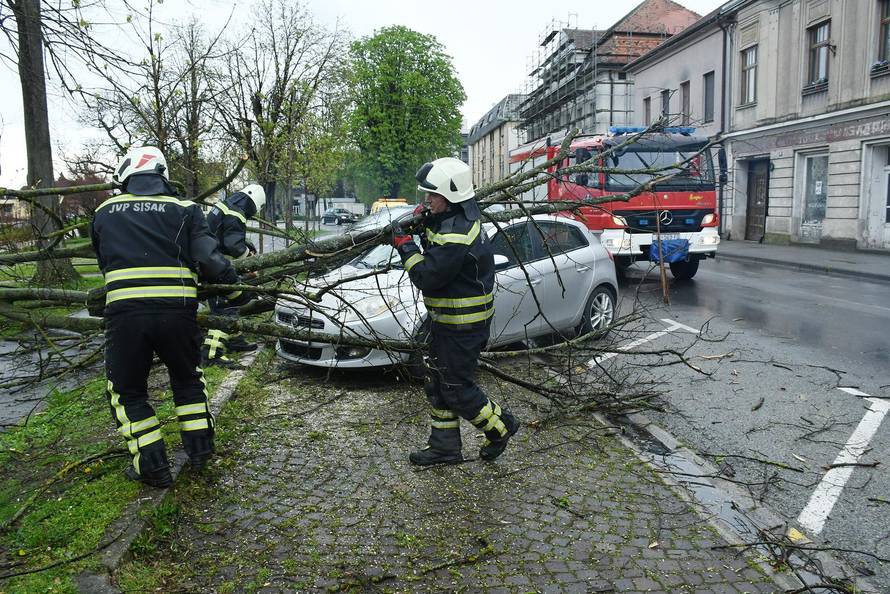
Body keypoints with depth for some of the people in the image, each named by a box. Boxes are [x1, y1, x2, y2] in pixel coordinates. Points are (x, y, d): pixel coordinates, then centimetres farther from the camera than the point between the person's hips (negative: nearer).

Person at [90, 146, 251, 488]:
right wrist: (239, 294, 10)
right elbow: (210, 260, -3)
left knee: (127, 392, 19)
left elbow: (104, 262, 23)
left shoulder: (104, 212, 16)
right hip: (178, 312, 0)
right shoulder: (184, 210, 8)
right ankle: (200, 448, 29)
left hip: (123, 312, 0)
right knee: (188, 378, 26)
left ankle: (152, 467, 17)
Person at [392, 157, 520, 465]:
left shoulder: (455, 235, -28)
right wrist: (425, 223, 6)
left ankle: (501, 425, 25)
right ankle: (444, 446, 28)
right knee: (438, 385, 17)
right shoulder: (462, 215, 6)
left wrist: (405, 245, -14)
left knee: (457, 389, 2)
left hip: (462, 326, -11)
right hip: (447, 319, 11)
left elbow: (427, 277, -25)